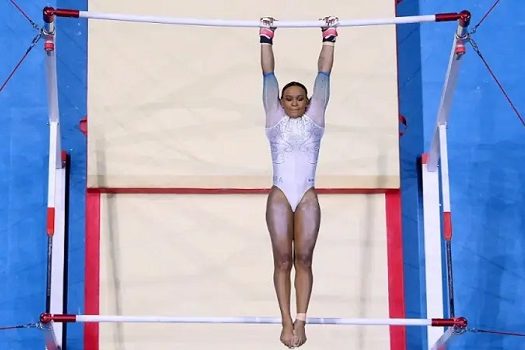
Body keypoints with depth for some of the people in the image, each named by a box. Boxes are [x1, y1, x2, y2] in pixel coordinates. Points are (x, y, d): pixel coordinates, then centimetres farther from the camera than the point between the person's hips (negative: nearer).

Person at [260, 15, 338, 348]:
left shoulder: (314, 118, 10)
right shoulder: (274, 118, 9)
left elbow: (324, 73, 8)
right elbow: (268, 74, 8)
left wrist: (330, 37, 7)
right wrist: (266, 37, 7)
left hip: (308, 198, 0)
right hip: (279, 197, 0)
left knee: (303, 259, -1)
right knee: (283, 260, 0)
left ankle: (301, 321, -1)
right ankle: (286, 321, 2)